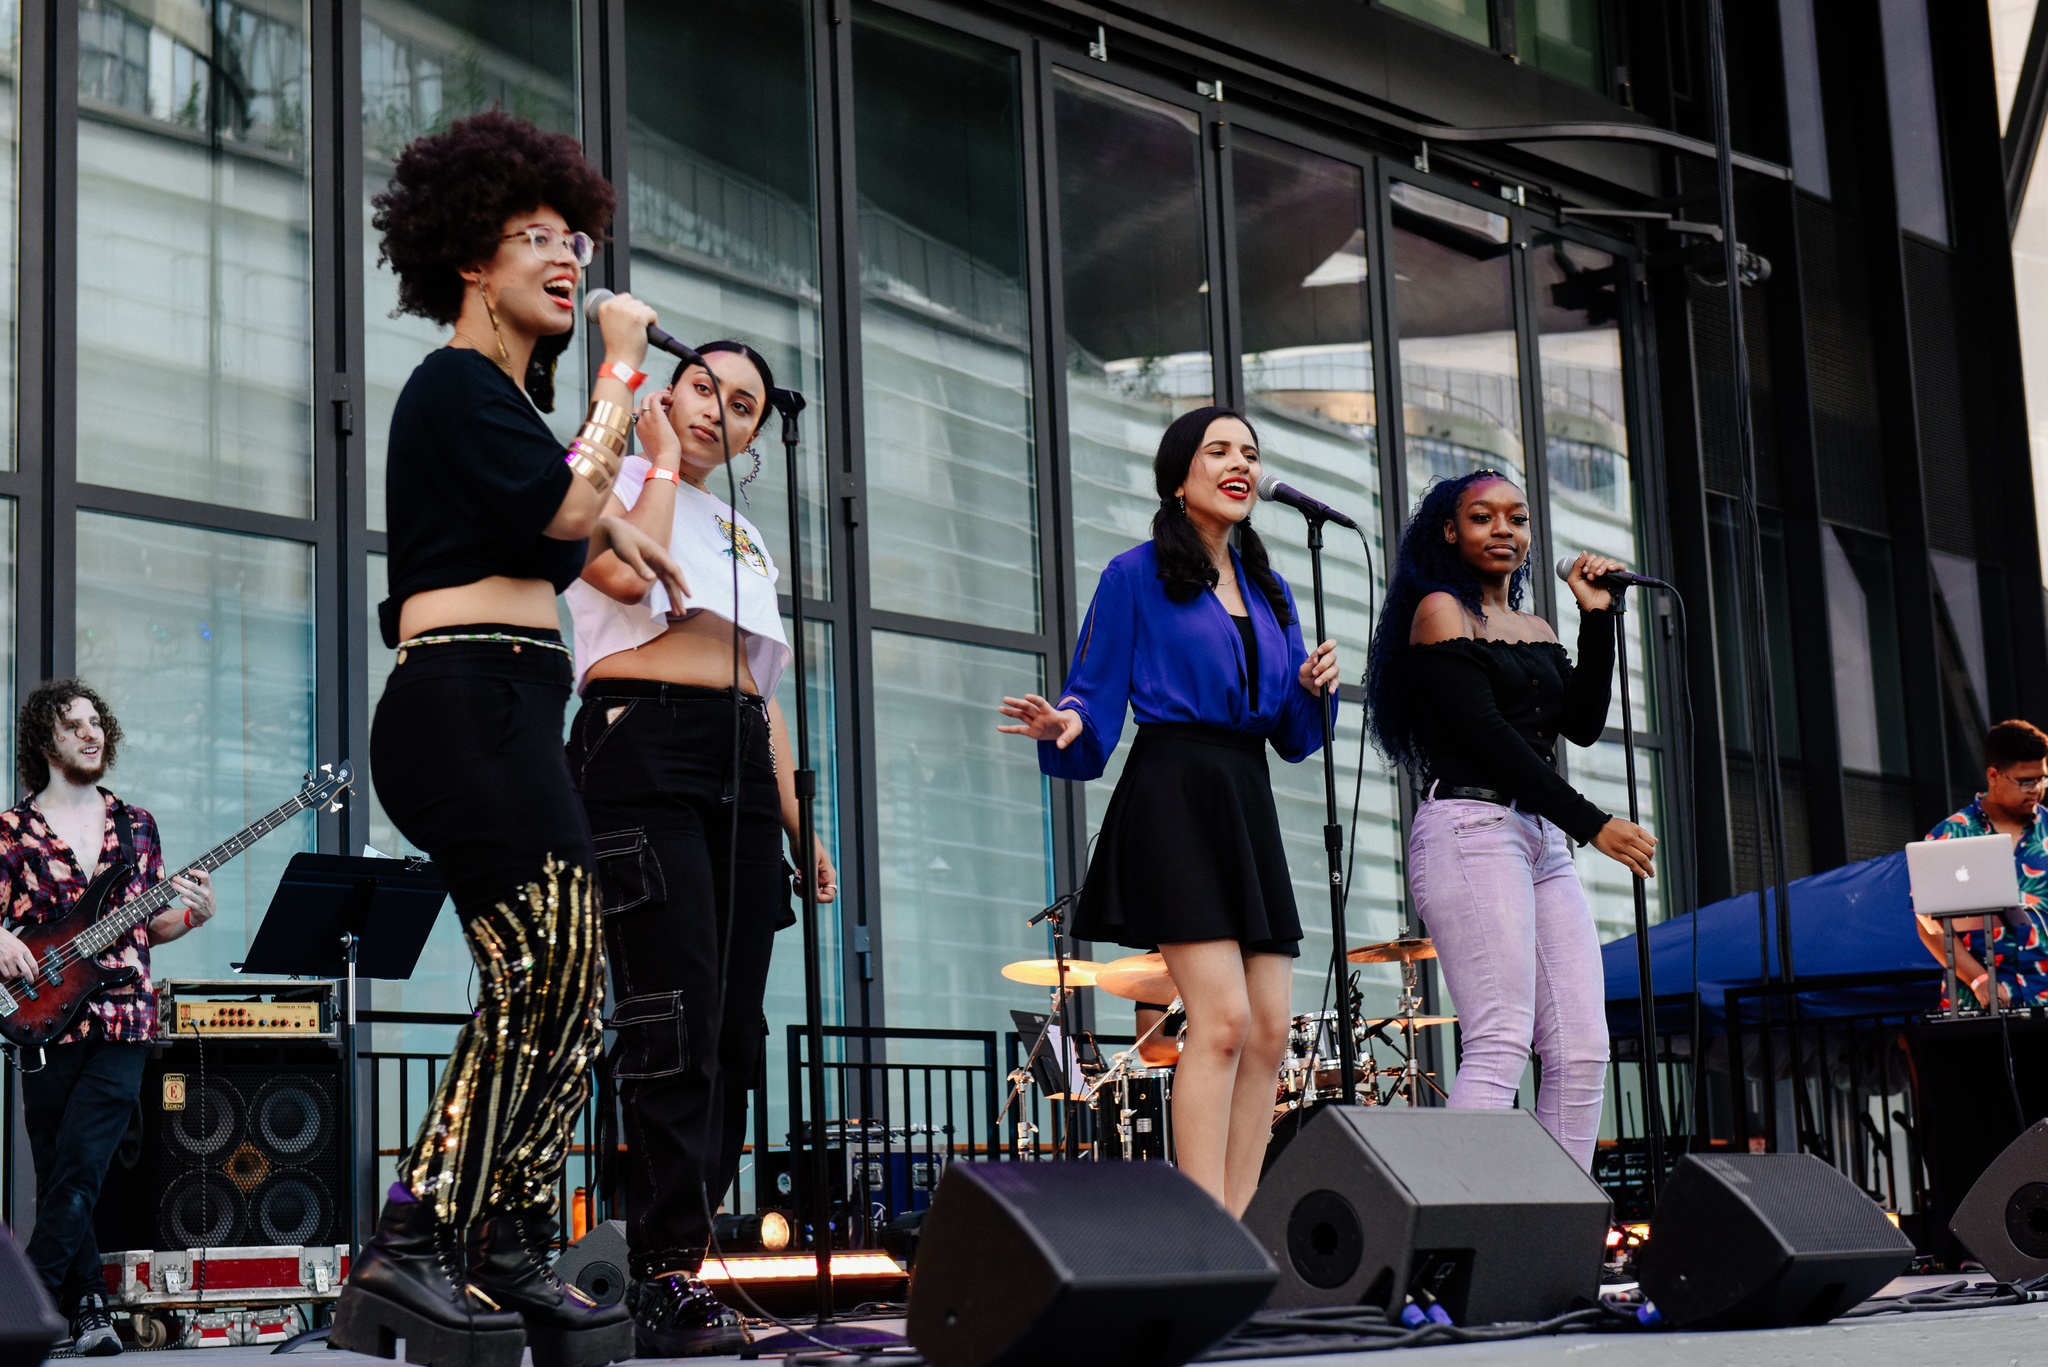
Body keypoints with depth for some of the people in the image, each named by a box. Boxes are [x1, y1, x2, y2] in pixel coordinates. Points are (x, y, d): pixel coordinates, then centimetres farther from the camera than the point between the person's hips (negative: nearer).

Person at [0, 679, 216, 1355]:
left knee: (75, 1176, -11)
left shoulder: (135, 824, 14)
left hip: (123, 1020, 1)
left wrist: (192, 914, -3)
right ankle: (89, 1309, 12)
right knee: (60, 1181, 1)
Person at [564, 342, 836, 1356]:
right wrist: (661, 460, 0)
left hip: (741, 767, 7)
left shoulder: (745, 535, 27)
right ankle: (666, 1280, -16)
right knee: (676, 1015, -16)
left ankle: (676, 1255, 3)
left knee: (732, 1026, 0)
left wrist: (795, 818, 15)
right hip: (641, 747, -7)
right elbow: (627, 572, -14)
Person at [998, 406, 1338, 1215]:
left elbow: (1294, 739, 20)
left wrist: (1315, 689, 0)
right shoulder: (1137, 576, 2)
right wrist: (1064, 727, -22)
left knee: (1269, 1031, -1)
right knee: (1223, 1019, -17)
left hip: (1249, 805, 7)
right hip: (1173, 793, -7)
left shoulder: (1270, 592, 19)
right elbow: (1096, 701, -1)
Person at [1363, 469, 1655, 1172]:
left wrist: (1597, 617, 9)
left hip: (1543, 841, 8)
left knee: (1582, 1047, -3)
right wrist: (1592, 823, -10)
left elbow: (1584, 724, 12)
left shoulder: (1537, 630, 24)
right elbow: (1485, 733, -8)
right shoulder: (1441, 610, 2)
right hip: (1471, 827, -8)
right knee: (1501, 1045, -19)